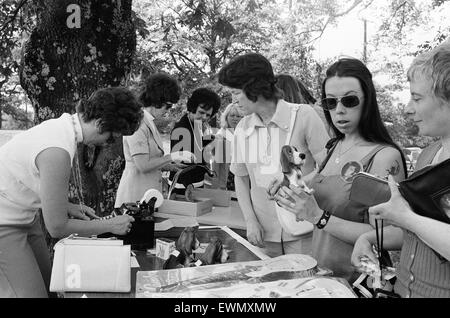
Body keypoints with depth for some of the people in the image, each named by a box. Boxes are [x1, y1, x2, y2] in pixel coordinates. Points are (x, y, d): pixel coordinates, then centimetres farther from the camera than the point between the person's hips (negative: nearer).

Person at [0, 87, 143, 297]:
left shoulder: (61, 123, -4)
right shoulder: (57, 152, -32)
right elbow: (57, 228, -24)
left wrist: (66, 206, 4)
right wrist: (111, 226, -14)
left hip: (24, 215, 9)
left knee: (48, 284, 13)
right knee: (33, 293, -6)